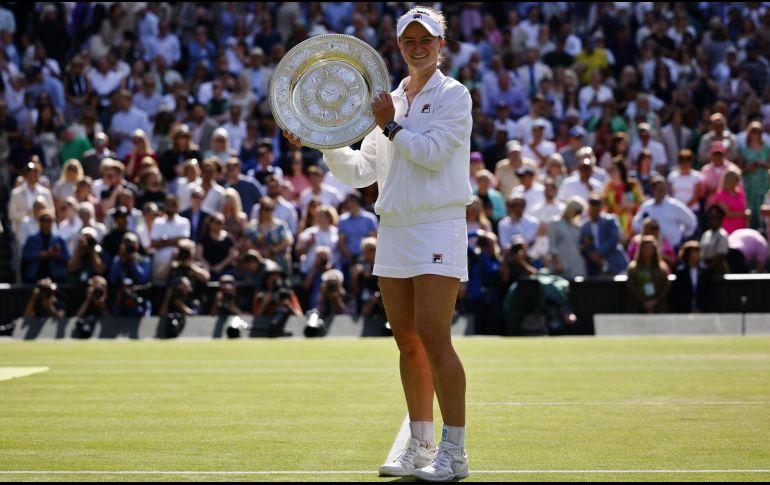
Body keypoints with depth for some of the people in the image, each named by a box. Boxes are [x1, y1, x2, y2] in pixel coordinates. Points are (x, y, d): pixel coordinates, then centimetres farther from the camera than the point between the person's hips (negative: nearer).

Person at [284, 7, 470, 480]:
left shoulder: (453, 95, -1)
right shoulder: (389, 100, 17)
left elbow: (432, 152, -13)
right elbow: (361, 171, 15)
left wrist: (391, 126, -7)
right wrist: (324, 143, 3)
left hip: (438, 229, -6)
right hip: (393, 230, 6)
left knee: (433, 338, -13)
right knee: (407, 341, 7)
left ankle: (454, 451, -9)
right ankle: (420, 447, 14)